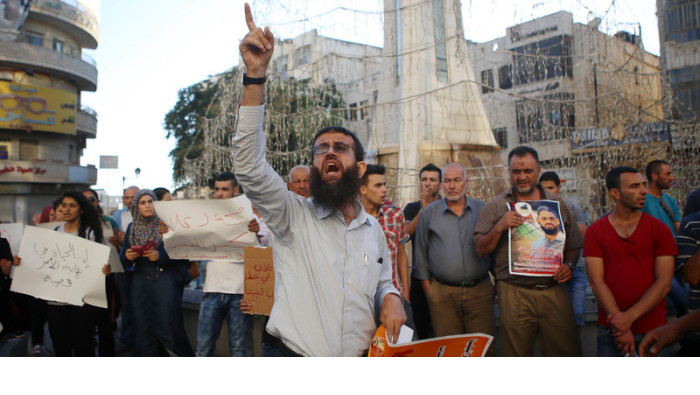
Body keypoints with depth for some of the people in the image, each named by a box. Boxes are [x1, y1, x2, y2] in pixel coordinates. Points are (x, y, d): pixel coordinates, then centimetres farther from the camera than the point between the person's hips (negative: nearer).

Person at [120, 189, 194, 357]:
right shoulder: (132, 228, 13)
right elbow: (123, 259, 14)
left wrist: (160, 256, -19)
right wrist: (127, 257, -8)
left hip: (166, 281, -4)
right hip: (141, 283, 4)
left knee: (169, 327, -7)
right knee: (144, 329, 4)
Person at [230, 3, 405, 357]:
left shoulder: (373, 229, 4)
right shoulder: (293, 216, -10)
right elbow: (249, 164, -25)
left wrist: (391, 299, -7)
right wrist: (255, 75, -32)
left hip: (362, 357, 4)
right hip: (298, 353, -3)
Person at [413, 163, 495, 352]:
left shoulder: (482, 210, 8)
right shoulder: (429, 213, 6)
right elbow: (421, 251, 9)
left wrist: (495, 278, 7)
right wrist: (426, 284, 5)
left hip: (480, 289, 1)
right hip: (442, 292, -1)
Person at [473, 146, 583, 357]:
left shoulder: (558, 204, 11)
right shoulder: (495, 207, 3)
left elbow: (573, 245, 16)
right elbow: (481, 249, 0)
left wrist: (569, 265, -4)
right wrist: (499, 227, -16)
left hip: (555, 291, 2)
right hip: (514, 294, -2)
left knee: (566, 352, 6)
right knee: (516, 354, 7)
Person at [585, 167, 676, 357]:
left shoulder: (659, 229, 2)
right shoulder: (595, 231, 1)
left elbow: (664, 283, -5)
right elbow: (596, 281, -6)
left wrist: (629, 316, -15)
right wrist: (620, 325, -15)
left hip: (653, 329, 0)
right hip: (610, 329, 0)